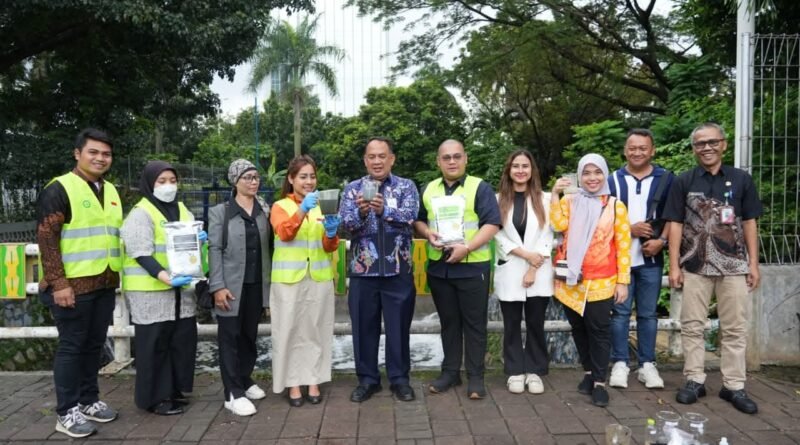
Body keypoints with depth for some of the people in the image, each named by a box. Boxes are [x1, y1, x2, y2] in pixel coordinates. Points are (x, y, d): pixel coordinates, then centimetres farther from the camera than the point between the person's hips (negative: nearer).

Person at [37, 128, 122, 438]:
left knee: (94, 345, 13)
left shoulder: (110, 191, 14)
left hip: (105, 284, 7)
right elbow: (46, 238, -14)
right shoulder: (59, 189, -9)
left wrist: (117, 274, 16)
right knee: (71, 346, 1)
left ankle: (89, 400, 26)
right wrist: (58, 283, -19)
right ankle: (66, 412, 11)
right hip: (73, 285, -6)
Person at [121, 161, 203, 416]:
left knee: (182, 340, 9)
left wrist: (198, 240, -4)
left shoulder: (182, 209, 13)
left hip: (181, 290, 7)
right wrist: (165, 277, -31)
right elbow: (142, 254, -18)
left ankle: (174, 389, 23)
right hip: (151, 291, -7)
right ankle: (155, 398, 11)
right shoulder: (140, 214, -9)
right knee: (155, 344, -1)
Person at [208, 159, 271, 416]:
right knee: (230, 338, 1)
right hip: (232, 285, -3)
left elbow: (269, 246, 7)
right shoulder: (220, 212, -1)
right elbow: (214, 250, -6)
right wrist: (217, 286, -13)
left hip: (257, 285, 3)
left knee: (250, 336, 12)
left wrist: (271, 281, 1)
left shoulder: (265, 211, 8)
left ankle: (245, 380, 28)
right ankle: (233, 393, 6)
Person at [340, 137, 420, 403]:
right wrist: (361, 213, -30)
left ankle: (399, 378, 23)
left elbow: (409, 217, -16)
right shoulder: (352, 189, 6)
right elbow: (346, 223, -8)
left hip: (398, 270, -1)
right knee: (364, 326, 9)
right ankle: (367, 379, 23)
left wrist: (384, 210, -34)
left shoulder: (406, 187, 2)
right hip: (362, 270, 1)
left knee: (398, 326, 8)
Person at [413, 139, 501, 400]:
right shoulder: (428, 190, 11)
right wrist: (428, 233, -5)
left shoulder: (480, 187, -4)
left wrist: (467, 247, -22)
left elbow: (492, 224, -11)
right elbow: (417, 220, 18)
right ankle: (450, 371, 24)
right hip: (438, 267, 4)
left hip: (472, 266, -4)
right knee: (448, 322, 13)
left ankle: (475, 376, 14)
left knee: (474, 323, 3)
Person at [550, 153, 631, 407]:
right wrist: (555, 195, -16)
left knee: (598, 330, -1)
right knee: (578, 328, 13)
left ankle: (600, 382, 7)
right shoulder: (570, 201, 6)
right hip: (571, 279, 3)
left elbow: (623, 246, 0)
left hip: (600, 282, -2)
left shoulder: (615, 206, 1)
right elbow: (559, 225, -13)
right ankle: (589, 372, 29)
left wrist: (623, 281, -3)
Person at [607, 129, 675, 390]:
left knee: (648, 313, 8)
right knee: (620, 312, 4)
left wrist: (662, 240, -11)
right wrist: (629, 229, -11)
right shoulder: (613, 180, 5)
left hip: (651, 258, 0)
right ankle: (620, 364, 12)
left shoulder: (666, 179, 5)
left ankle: (647, 364, 17)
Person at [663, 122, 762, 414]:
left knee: (735, 328, 6)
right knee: (692, 326, 6)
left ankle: (734, 386, 16)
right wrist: (674, 266, -4)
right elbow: (675, 224, 0)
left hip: (734, 266, 1)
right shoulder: (683, 182, 2)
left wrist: (753, 264, 2)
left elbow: (749, 223, 7)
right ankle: (694, 380, 18)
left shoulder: (742, 179, 5)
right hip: (695, 266, 0)